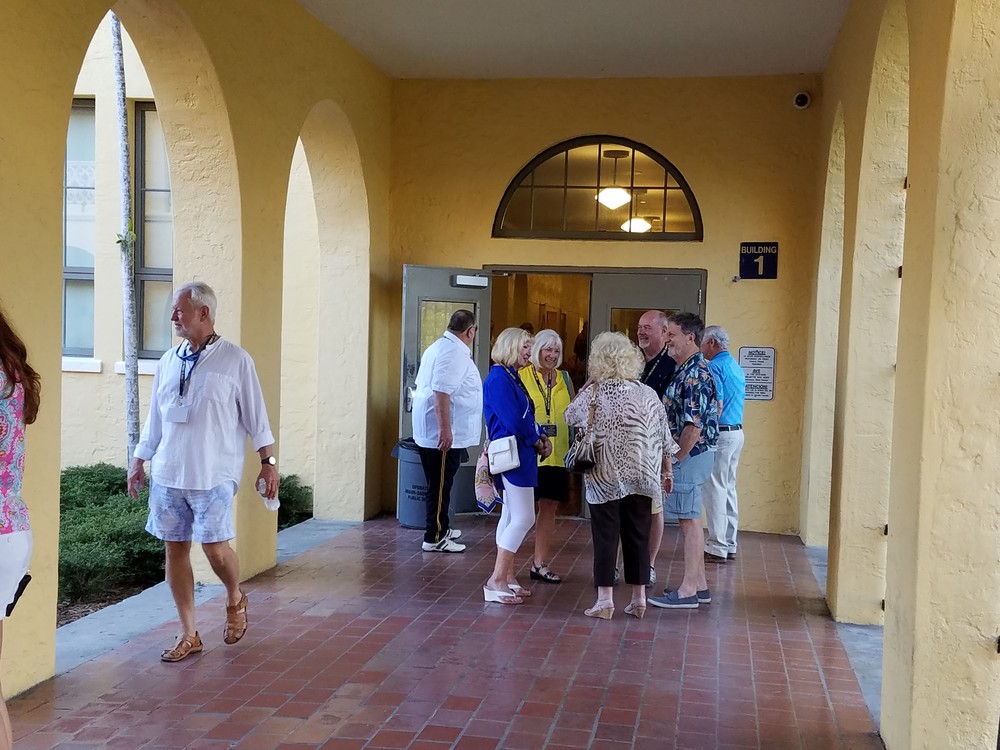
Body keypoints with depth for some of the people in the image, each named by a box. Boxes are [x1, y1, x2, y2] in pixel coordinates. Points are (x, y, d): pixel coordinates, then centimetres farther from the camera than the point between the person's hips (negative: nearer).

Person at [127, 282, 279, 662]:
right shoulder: (168, 361, 9)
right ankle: (189, 634, 17)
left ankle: (235, 600, 26)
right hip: (167, 473, 5)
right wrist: (140, 460, 15)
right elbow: (155, 417, 16)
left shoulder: (235, 360, -5)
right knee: (175, 548, 5)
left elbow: (255, 415, -3)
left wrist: (268, 462, -5)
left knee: (215, 546, -8)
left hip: (213, 475, -5)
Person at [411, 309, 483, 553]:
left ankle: (441, 528, 31)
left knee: (441, 485, 19)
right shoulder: (455, 352, -16)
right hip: (444, 434, -10)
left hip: (430, 432, 10)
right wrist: (445, 429, -27)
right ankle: (434, 538, 3)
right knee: (441, 487, -3)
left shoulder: (439, 346, 16)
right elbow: (441, 392, -26)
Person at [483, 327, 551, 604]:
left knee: (511, 516, 12)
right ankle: (497, 581, -7)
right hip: (512, 455, -10)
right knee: (523, 518, -11)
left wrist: (541, 438, 1)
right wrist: (538, 443, -7)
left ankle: (506, 576, 18)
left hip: (521, 454, 10)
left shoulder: (512, 377, 15)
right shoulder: (498, 378, -15)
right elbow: (513, 420, -20)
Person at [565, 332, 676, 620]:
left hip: (606, 478, -3)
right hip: (641, 478, 3)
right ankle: (639, 598, 16)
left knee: (606, 536, 3)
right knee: (638, 535, 10)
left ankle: (605, 599, 5)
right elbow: (664, 438, 4)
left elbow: (570, 417, 7)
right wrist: (666, 470, 14)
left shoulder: (593, 393, -8)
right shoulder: (648, 394, 1)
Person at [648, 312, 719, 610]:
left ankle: (688, 591, 2)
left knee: (690, 521, -4)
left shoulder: (694, 374, -18)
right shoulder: (690, 369, 14)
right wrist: (679, 456, 18)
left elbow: (694, 425, -24)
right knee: (691, 521, 15)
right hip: (692, 454, 10)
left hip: (691, 455, -10)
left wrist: (677, 458, -15)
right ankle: (698, 585, 23)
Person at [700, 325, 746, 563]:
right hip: (737, 431, 9)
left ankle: (717, 547, -1)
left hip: (721, 433, -9)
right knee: (728, 488, 13)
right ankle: (729, 545, 19)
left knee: (714, 489, -4)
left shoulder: (715, 367, -14)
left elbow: (717, 407, -20)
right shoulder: (737, 367, 15)